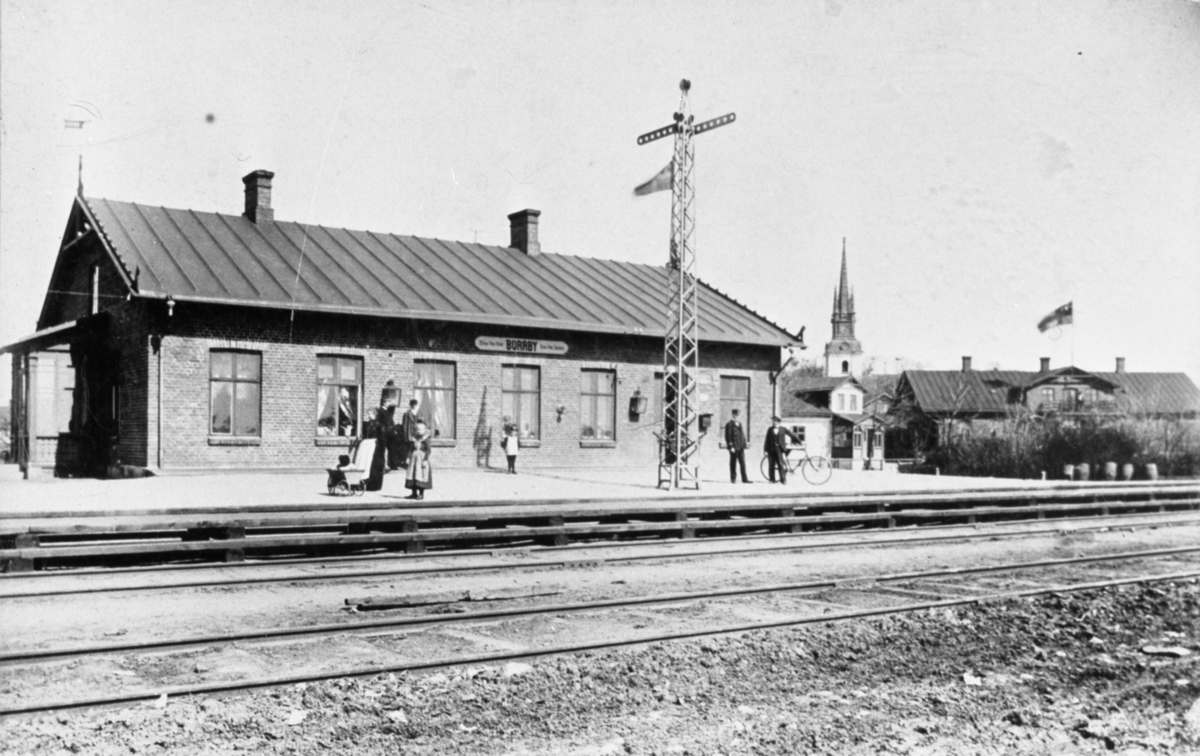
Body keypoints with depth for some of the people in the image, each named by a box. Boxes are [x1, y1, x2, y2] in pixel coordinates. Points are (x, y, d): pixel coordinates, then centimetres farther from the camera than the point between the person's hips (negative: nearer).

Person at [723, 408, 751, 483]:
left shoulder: (739, 423, 16)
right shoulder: (729, 424, -5)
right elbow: (728, 436, -10)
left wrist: (744, 445, 12)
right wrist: (731, 446, -16)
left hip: (741, 447, 6)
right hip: (734, 447, -6)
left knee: (743, 463, 2)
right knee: (733, 463, 1)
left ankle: (744, 479, 2)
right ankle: (733, 479, 7)